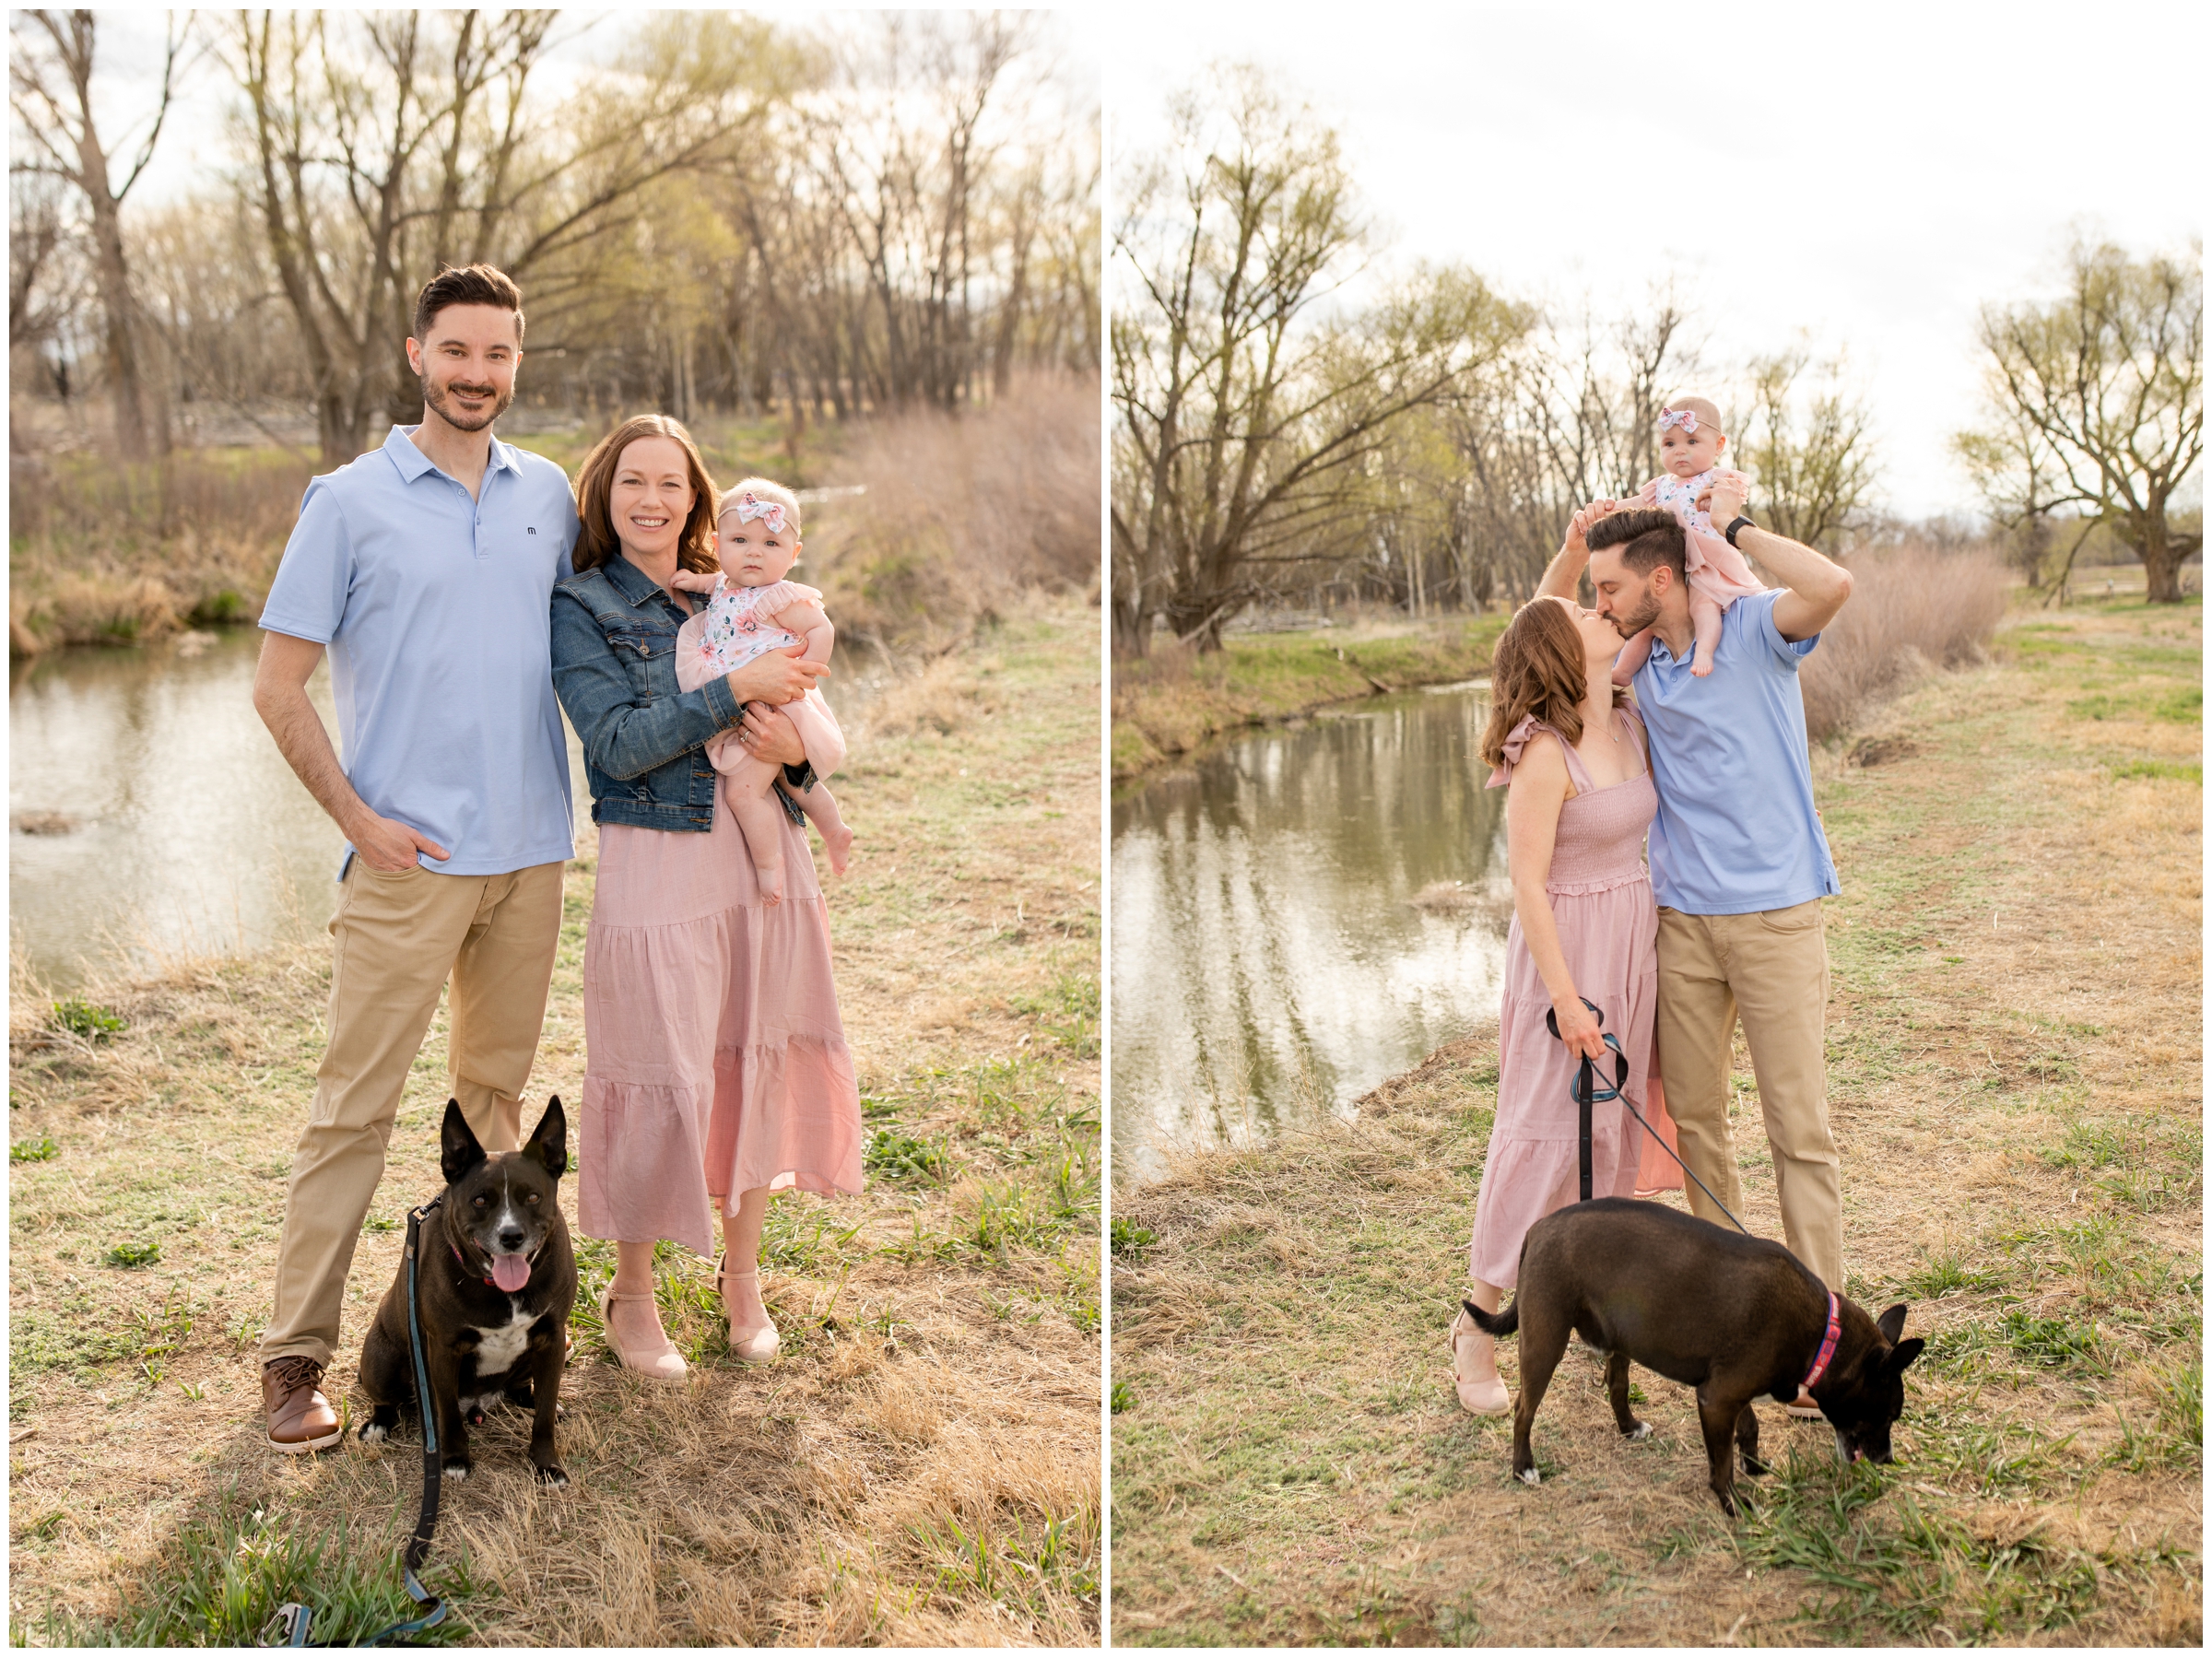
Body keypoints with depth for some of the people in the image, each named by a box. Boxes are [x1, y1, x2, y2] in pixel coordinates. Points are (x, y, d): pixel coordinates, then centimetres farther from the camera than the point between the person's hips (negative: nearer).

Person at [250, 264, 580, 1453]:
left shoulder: (550, 495, 9)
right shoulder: (350, 500, -3)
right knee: (356, 1103, -3)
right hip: (408, 856, -4)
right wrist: (359, 819, -10)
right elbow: (278, 687, -3)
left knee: (497, 1089, 15)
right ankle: (295, 1353, 6)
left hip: (532, 851, 4)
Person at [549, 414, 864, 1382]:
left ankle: (742, 1274, 30)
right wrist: (737, 687, -19)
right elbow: (619, 744, -15)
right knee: (657, 1080, 2)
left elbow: (804, 726, 12)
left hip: (764, 857, 4)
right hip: (657, 867, -4)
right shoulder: (580, 607, -2)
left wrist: (793, 747, -12)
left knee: (756, 1064, 11)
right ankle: (631, 1293, 22)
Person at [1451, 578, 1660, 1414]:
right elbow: (1527, 884, -19)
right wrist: (1564, 996, -18)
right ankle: (1481, 1322, 8)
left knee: (1610, 1122, 13)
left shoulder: (1630, 726, 3)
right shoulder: (1544, 754, -19)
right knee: (1543, 1129, -3)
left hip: (1632, 939, 7)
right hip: (1567, 945, -7)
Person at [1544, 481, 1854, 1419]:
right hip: (1683, 919, 6)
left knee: (1800, 1128, -4)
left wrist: (1734, 527, -17)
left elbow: (1833, 586, -28)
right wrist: (1573, 547, 5)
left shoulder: (1754, 630, -8)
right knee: (1694, 1120, 11)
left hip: (1774, 916, -6)